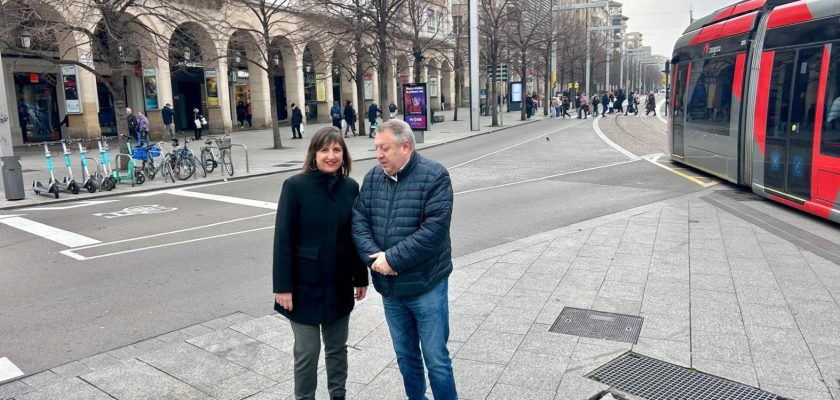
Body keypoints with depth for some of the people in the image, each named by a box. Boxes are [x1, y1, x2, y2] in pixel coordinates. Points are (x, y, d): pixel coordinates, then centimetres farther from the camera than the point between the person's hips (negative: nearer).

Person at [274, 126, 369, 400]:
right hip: (305, 285, -3)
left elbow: (356, 235, 6)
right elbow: (283, 239, -11)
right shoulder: (295, 186, -12)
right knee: (307, 350, 7)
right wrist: (283, 286, -13)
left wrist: (361, 277, 9)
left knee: (337, 347, 17)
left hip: (339, 285, 4)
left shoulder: (350, 187, 0)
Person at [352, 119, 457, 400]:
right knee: (405, 355, 21)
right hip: (389, 286, 5)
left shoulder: (434, 176, -14)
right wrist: (374, 257, -17)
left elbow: (434, 230, -22)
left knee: (436, 358, 7)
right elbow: (359, 221, 1)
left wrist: (392, 259, -21)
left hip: (425, 285, -5)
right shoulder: (373, 178, 3)